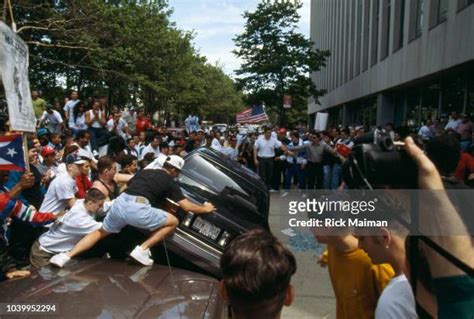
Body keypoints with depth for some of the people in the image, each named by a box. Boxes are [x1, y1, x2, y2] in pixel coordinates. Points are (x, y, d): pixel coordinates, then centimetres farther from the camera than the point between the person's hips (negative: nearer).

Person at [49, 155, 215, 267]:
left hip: (119, 203, 6)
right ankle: (142, 250, 5)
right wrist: (205, 208, 30)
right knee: (173, 221, 10)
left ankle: (67, 256, 18)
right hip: (137, 209, -6)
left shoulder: (145, 171, 28)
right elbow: (187, 207, 13)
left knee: (100, 232, 29)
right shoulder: (170, 182, 13)